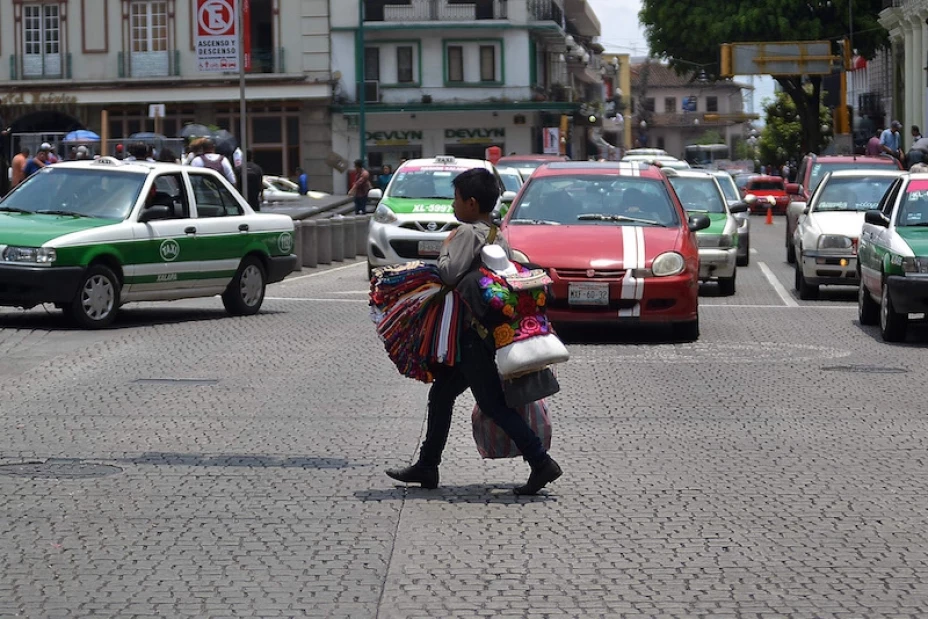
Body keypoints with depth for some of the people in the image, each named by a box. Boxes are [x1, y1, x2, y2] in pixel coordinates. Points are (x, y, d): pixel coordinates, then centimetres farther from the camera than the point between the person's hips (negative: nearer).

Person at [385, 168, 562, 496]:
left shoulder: (468, 232, -13)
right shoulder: (499, 235, 14)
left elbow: (450, 274, -22)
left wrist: (445, 249, -4)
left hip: (473, 331, -10)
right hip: (494, 328, 10)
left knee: (493, 403, -8)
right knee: (441, 394, 16)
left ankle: (541, 462, -13)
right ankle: (427, 466, 22)